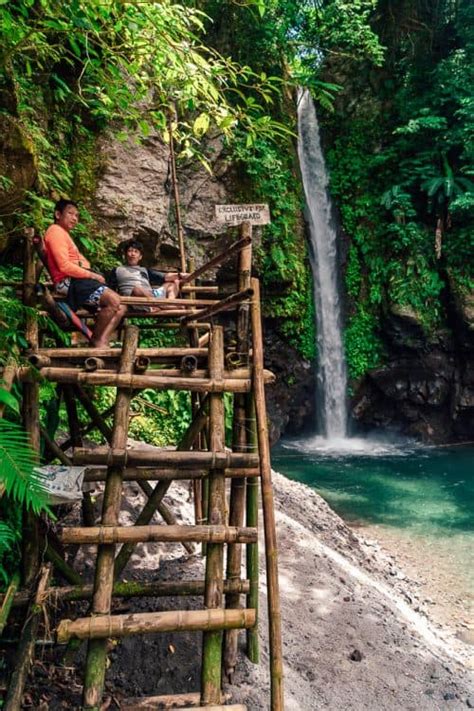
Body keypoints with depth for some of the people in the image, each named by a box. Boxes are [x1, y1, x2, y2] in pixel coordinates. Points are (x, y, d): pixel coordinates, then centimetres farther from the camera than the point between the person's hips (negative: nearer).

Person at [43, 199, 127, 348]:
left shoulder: (63, 234, 30)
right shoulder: (56, 231, -2)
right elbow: (64, 266, -16)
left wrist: (93, 276, 3)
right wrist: (92, 275, -11)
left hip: (77, 279, 10)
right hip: (69, 282, -10)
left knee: (121, 308, 1)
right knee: (113, 300, -28)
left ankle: (102, 342, -16)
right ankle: (97, 341, -14)